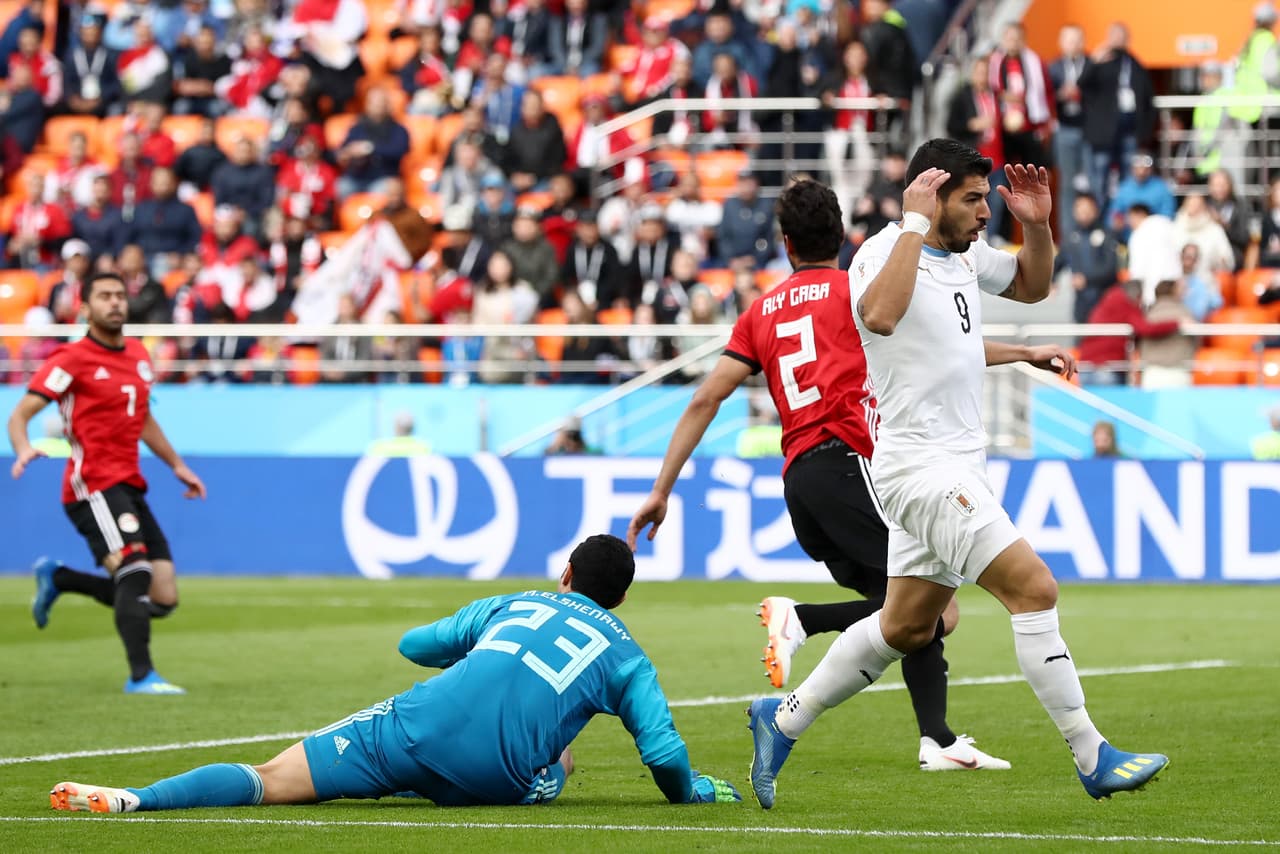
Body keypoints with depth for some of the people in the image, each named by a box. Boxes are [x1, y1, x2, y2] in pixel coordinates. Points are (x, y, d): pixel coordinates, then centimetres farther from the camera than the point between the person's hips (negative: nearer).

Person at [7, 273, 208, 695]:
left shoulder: (137, 354, 15)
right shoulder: (73, 359, -6)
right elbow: (21, 414, -12)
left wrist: (177, 465, 30)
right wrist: (23, 449, -32)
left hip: (129, 488, 7)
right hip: (93, 484, -7)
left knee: (163, 599, 2)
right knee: (135, 570, -25)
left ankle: (57, 578, 20)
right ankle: (141, 675, -25)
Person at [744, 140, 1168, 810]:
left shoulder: (964, 254, 11)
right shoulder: (885, 252, -15)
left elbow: (1032, 285, 27)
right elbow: (880, 315, -37)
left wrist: (1037, 224, 8)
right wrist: (914, 222, -31)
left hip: (953, 469, 10)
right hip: (919, 467, -10)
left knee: (908, 627, 17)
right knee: (1034, 587, -17)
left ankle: (782, 719, 30)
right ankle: (1093, 760, -15)